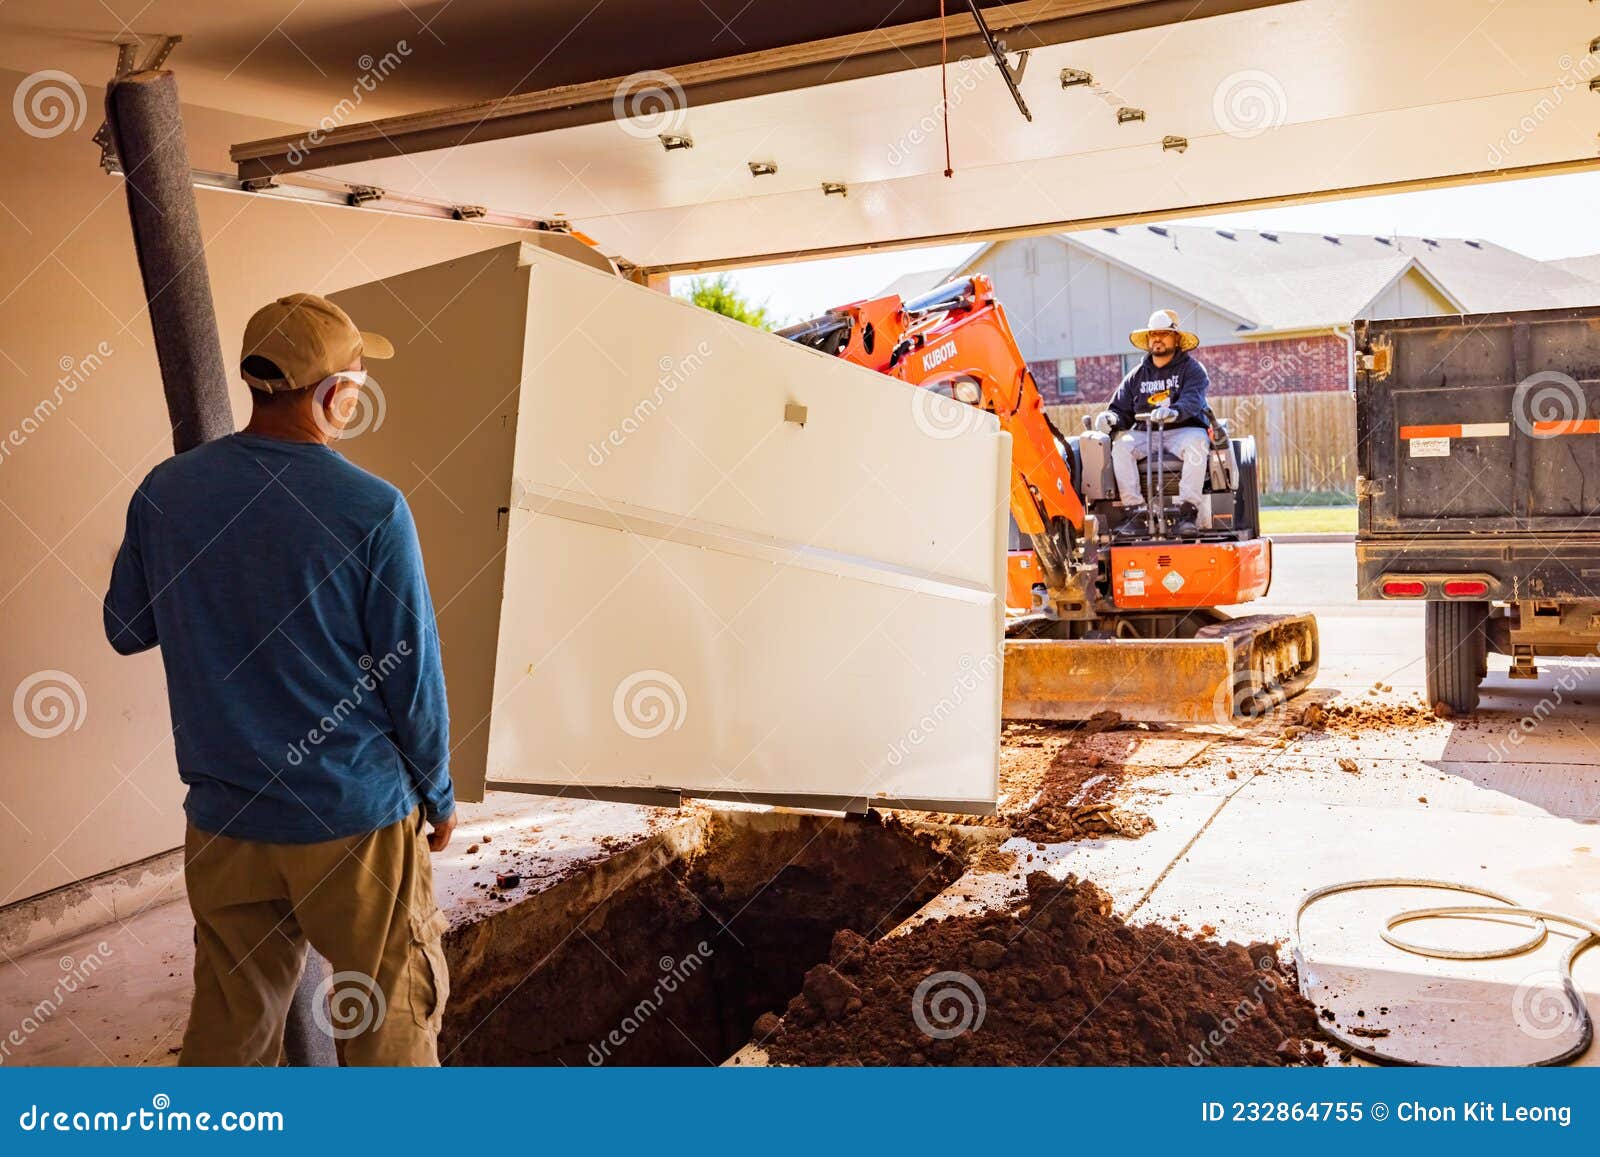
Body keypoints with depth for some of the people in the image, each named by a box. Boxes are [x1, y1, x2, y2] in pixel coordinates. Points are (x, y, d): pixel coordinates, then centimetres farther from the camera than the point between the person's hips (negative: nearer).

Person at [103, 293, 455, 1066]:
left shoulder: (164, 493, -4)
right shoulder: (371, 511, -17)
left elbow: (126, 630, 10)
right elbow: (413, 675, -11)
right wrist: (437, 796, 3)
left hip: (225, 821, 5)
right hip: (356, 819, -4)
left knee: (226, 1029, 19)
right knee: (391, 1022, 13)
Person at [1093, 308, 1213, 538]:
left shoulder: (1192, 369, 6)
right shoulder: (1137, 375, 18)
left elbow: (1193, 400, -14)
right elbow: (1121, 408, 14)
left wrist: (1174, 411, -38)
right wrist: (1110, 418, -13)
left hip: (1184, 431, -3)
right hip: (1145, 435, 3)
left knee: (1197, 441, -36)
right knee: (1121, 444, -28)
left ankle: (1188, 511, -39)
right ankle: (1135, 513, -32)